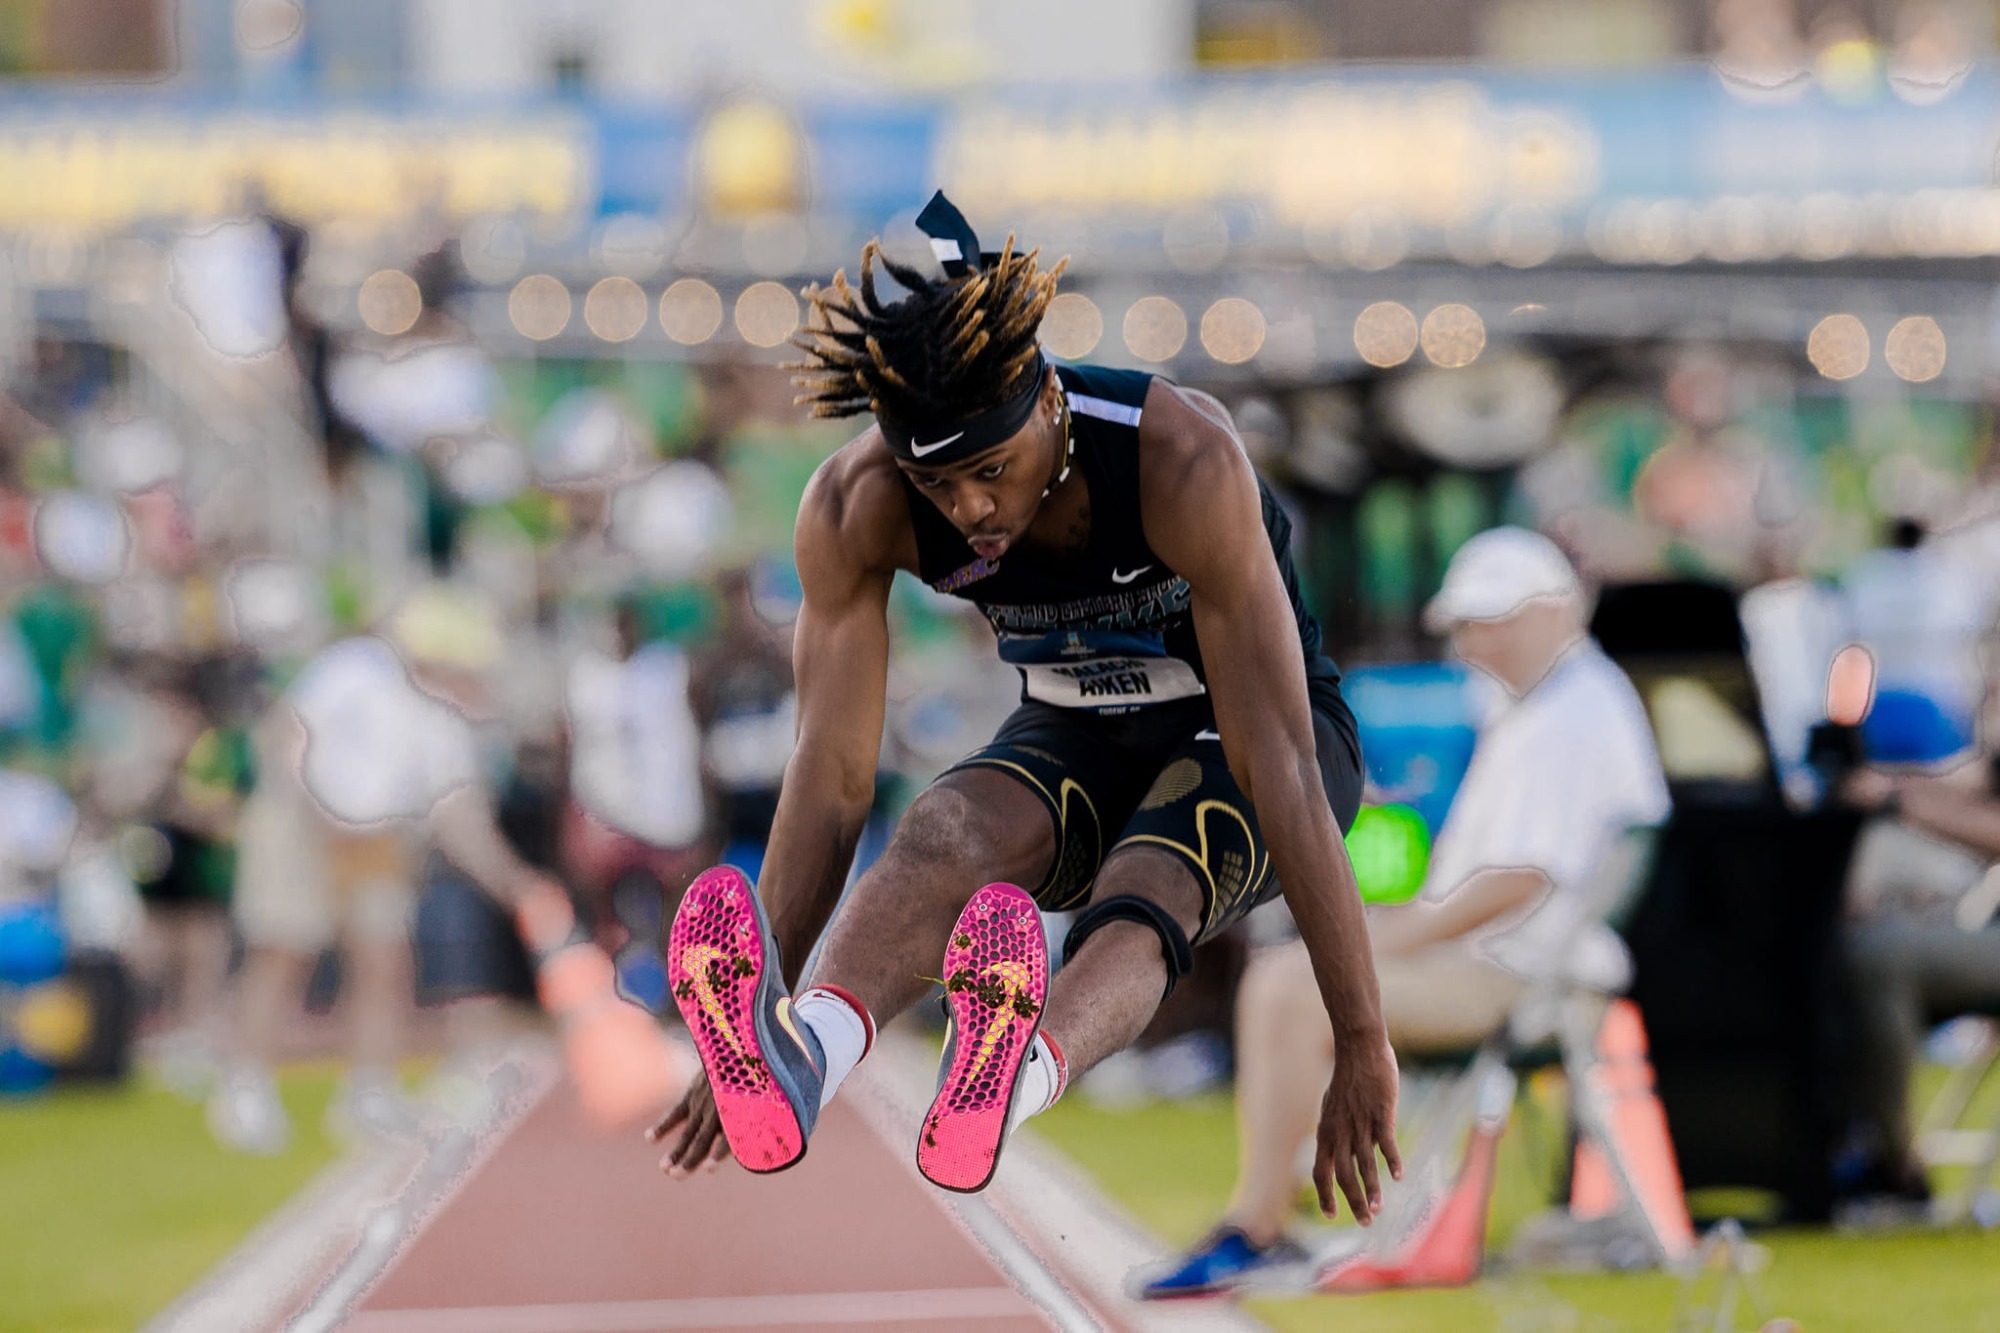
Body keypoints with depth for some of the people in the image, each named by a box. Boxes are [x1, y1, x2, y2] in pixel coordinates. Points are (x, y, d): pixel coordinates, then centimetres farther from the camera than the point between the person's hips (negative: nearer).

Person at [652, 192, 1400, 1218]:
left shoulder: (1184, 461, -34)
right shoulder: (855, 511, -22)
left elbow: (1281, 764, -36)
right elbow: (829, 780, -20)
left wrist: (1363, 1048, -36)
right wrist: (743, 1028, -26)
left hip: (1234, 734, -3)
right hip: (1077, 739, 3)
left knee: (1148, 891, -38)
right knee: (951, 827, -33)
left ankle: (1016, 1076, -71)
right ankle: (798, 1053, -64)